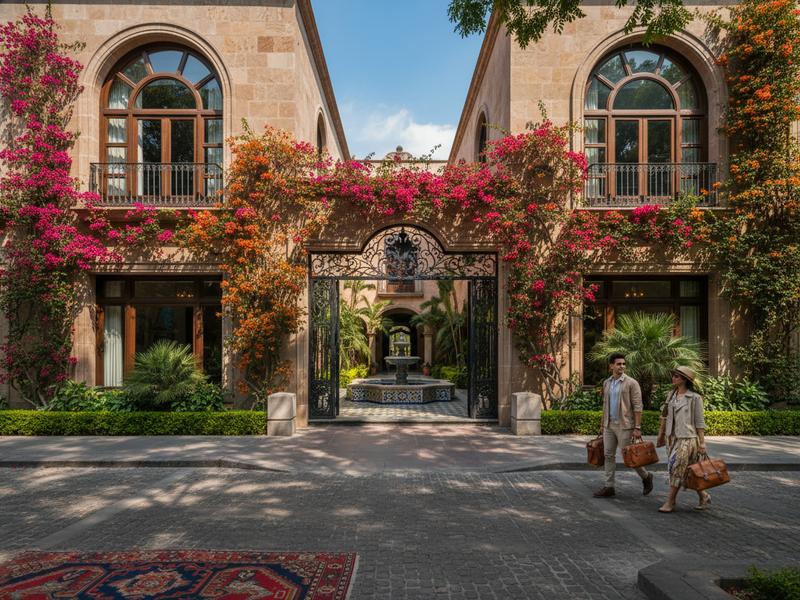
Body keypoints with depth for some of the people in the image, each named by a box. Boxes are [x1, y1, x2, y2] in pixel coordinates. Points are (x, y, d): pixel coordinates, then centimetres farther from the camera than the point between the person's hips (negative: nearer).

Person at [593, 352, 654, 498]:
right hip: (609, 426, 6)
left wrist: (637, 427, -16)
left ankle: (646, 477, 27)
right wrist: (602, 424, 17)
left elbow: (637, 407, -11)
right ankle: (609, 487, 13)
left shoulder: (631, 383, -9)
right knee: (609, 455, 6)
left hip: (624, 426, -6)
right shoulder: (606, 383, 9)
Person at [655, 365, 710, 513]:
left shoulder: (695, 398, -8)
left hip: (687, 438, -6)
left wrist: (702, 442, -8)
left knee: (677, 467, -6)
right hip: (673, 437, 6)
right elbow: (665, 416, 14)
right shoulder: (671, 395, 9)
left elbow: (699, 422, -6)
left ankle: (670, 502, 4)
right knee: (684, 471, 11)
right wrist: (661, 434, 16)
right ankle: (703, 495, 30)